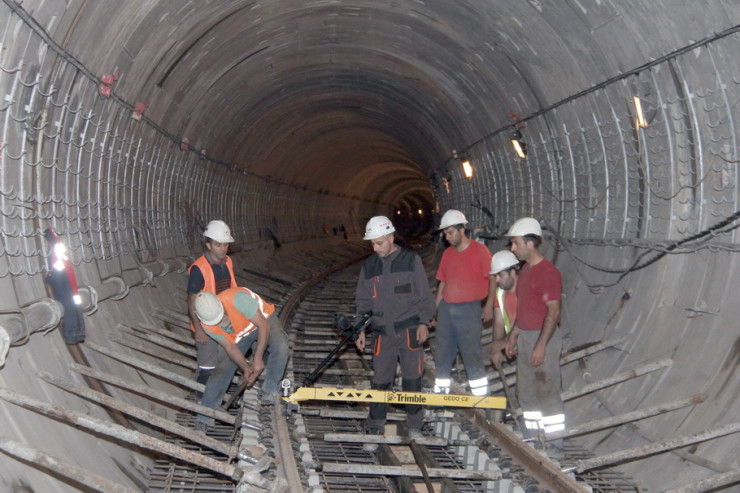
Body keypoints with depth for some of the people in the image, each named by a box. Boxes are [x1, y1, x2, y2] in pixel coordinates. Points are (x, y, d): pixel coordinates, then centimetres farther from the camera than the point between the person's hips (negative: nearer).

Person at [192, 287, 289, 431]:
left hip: (264, 321, -3)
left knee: (281, 346, -32)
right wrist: (246, 368, -24)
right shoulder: (207, 324, -23)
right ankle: (203, 419, 2)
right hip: (237, 336, 3)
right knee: (221, 369, -8)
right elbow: (229, 347, -13)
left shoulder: (237, 298, -41)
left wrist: (257, 359, -31)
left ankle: (270, 390, -10)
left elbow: (264, 326, -33)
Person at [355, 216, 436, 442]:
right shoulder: (369, 266, 8)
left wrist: (424, 323, -5)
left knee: (412, 378, 3)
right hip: (383, 332, 2)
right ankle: (375, 427, 14)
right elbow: (362, 301, 14)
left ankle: (414, 424, 17)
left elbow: (424, 295, 1)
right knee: (380, 379, 2)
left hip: (410, 330, -2)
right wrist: (361, 330, 8)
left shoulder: (411, 260, -1)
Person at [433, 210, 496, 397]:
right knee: (442, 352, 9)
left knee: (472, 353, -5)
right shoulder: (447, 253, 12)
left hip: (469, 310, -6)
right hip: (446, 309, 6)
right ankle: (440, 391, 20)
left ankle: (481, 393, 4)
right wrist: (435, 309, 14)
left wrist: (489, 305, -15)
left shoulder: (480, 250, -5)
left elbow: (492, 278, -7)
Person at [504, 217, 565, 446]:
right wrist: (513, 335, 19)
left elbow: (553, 312, -21)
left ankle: (555, 443, 6)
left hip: (544, 337, -10)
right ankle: (532, 437, 28)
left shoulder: (548, 272, -18)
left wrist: (541, 346, -24)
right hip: (525, 337, 10)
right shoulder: (526, 269, 12)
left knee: (548, 392, -3)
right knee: (526, 391, 16)